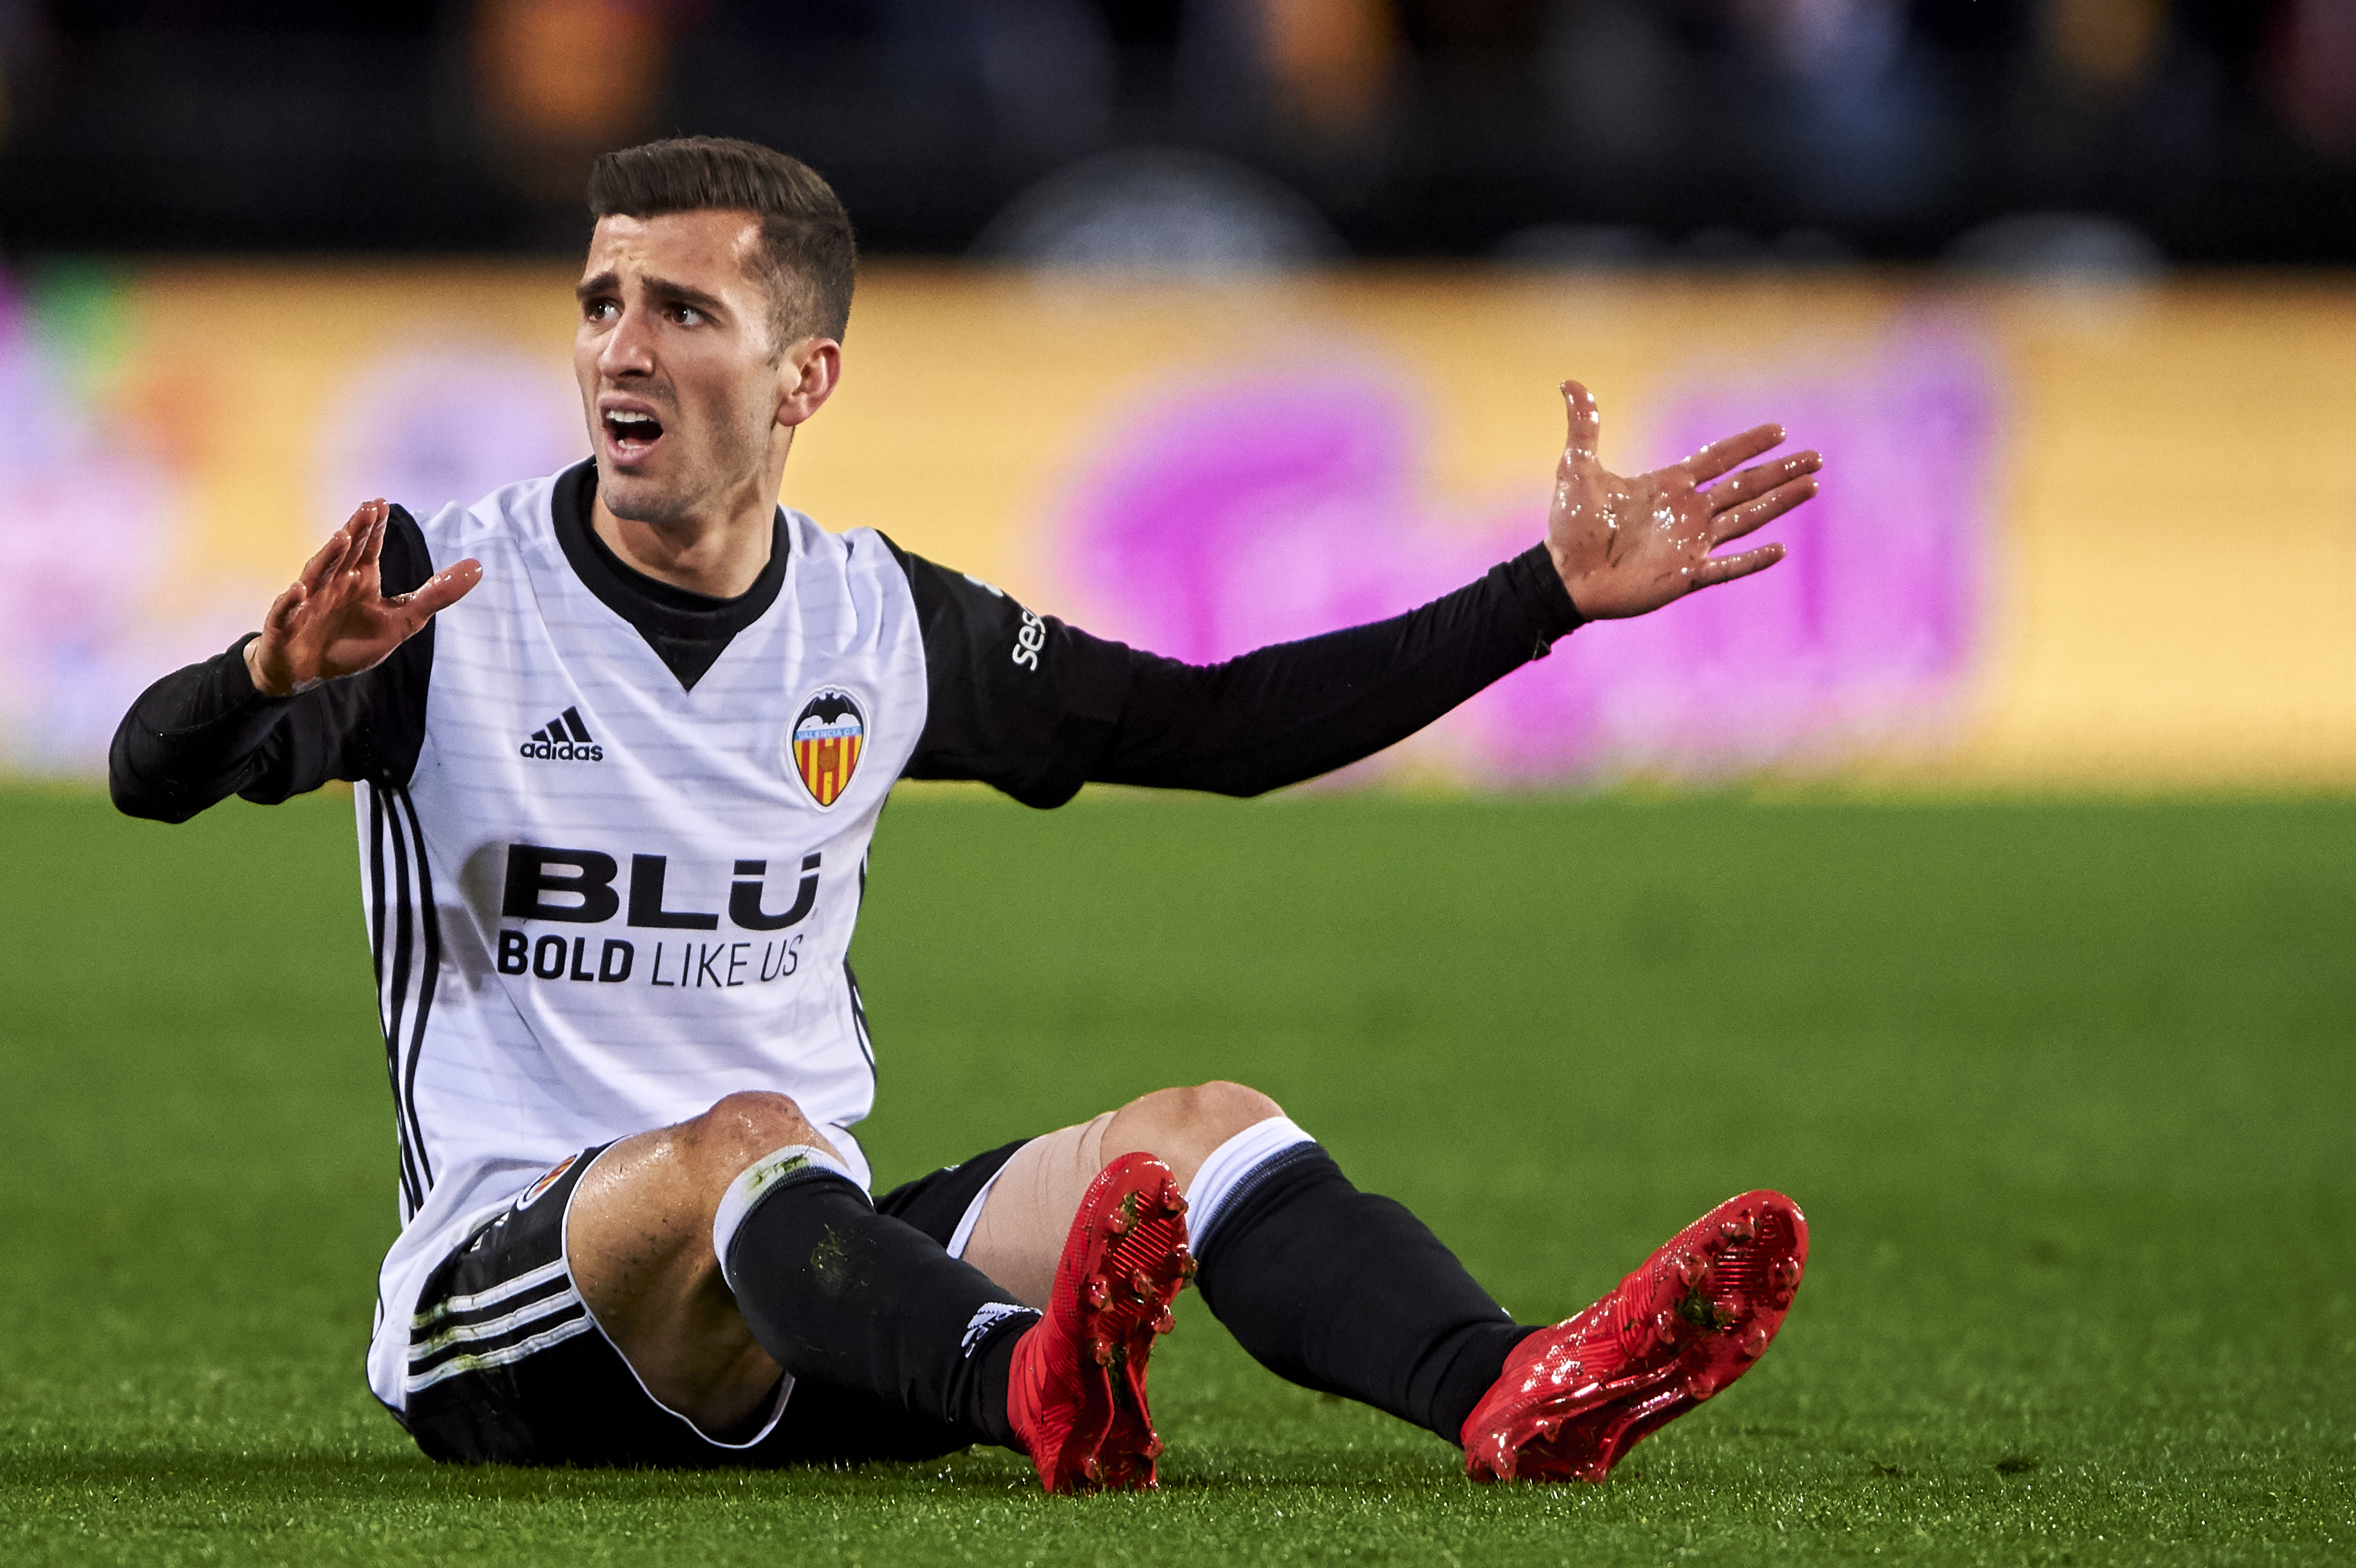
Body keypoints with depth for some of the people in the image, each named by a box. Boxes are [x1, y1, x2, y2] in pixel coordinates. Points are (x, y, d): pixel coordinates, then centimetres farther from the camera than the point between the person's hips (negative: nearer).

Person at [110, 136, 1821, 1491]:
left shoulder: (883, 624, 12)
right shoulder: (446, 595, -1)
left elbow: (1223, 725, 20)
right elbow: (155, 776, -15)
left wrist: (1552, 592, 14)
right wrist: (269, 679, -39)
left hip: (823, 1300, 5)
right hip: (502, 1304, -5)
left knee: (1200, 1128, -18)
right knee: (741, 1140, -36)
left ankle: (1514, 1396, -48)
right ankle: (1039, 1389, -68)